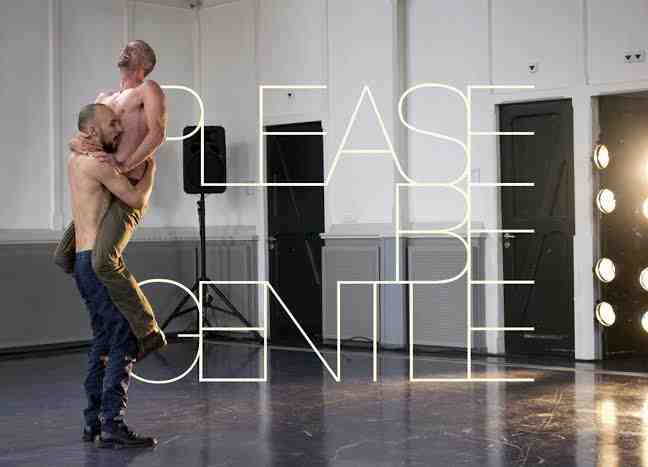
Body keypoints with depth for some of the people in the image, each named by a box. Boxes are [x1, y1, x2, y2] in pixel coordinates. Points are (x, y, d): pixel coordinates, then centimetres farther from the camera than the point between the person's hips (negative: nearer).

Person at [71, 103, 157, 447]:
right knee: (124, 341, -12)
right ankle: (112, 426, -18)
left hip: (83, 261, 10)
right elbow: (137, 200, -16)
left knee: (103, 339, 16)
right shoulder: (98, 162, -13)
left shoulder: (76, 157, 16)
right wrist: (150, 167, -1)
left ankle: (93, 422, 19)